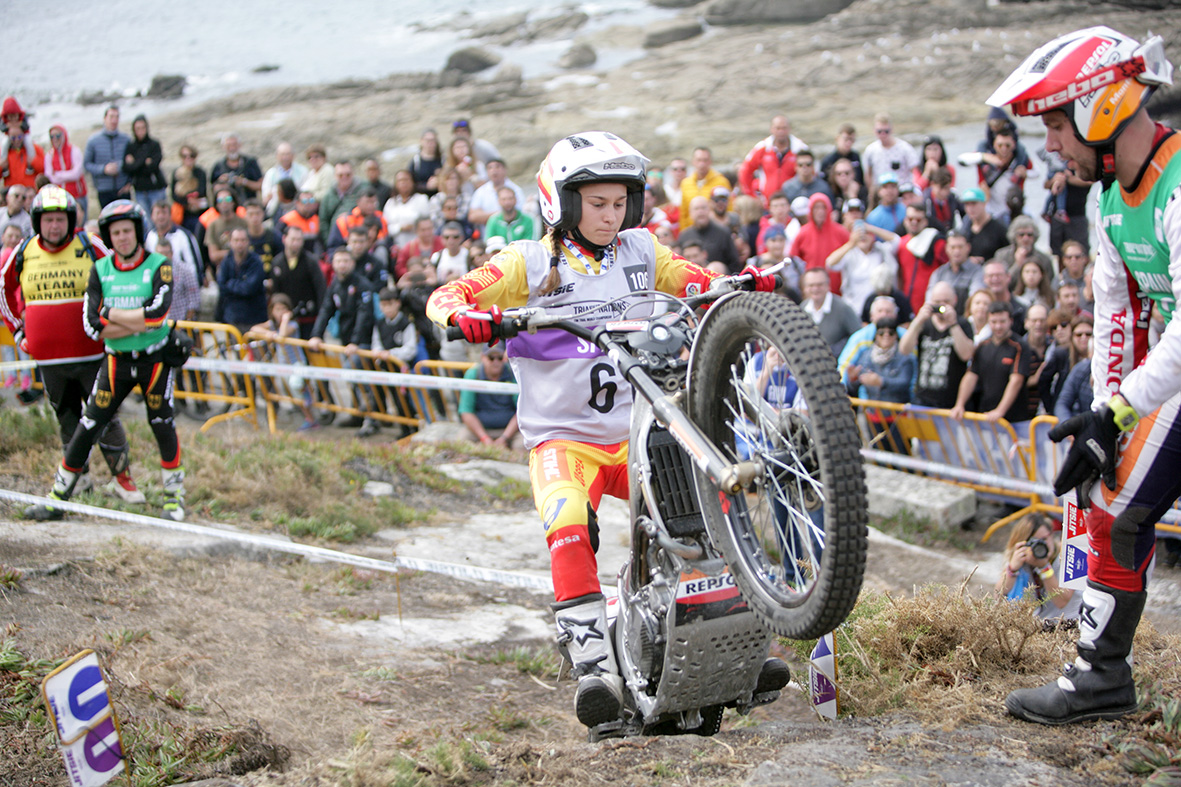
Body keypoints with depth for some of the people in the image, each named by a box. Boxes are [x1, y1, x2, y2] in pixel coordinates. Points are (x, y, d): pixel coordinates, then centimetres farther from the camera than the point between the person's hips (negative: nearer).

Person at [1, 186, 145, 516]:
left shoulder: (90, 248, -7)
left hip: (90, 352, -3)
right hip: (47, 356, 3)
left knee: (104, 416, -2)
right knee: (67, 419, 13)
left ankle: (121, 476, 9)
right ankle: (79, 475, 27)